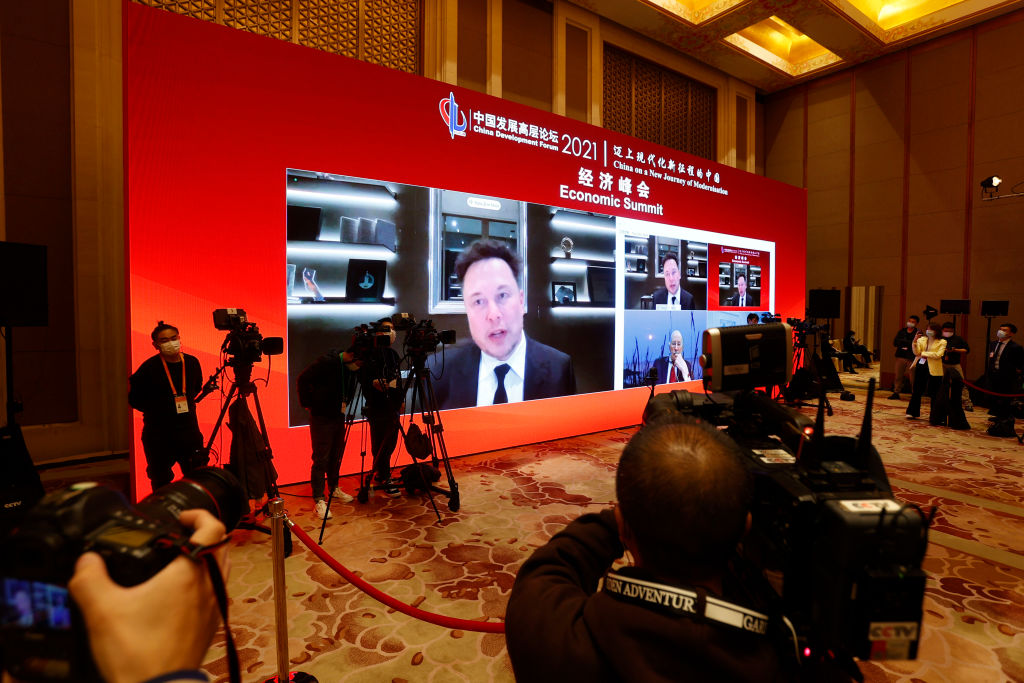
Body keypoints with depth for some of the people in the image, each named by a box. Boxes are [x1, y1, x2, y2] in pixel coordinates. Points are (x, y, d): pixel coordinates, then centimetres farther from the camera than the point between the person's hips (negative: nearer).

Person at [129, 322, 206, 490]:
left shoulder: (192, 362, 2)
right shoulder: (149, 368, -10)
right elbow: (134, 399, -1)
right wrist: (157, 411, -2)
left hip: (189, 431, 3)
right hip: (158, 436, -3)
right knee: (161, 484, 9)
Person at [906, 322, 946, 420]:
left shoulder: (942, 342, 0)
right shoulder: (921, 340, 8)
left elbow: (938, 355, -13)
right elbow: (916, 352, -4)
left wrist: (924, 354, -11)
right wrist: (915, 342, -16)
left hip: (934, 369, -3)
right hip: (921, 367, 3)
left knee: (934, 393, 2)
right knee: (917, 391, 6)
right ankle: (913, 412, 13)